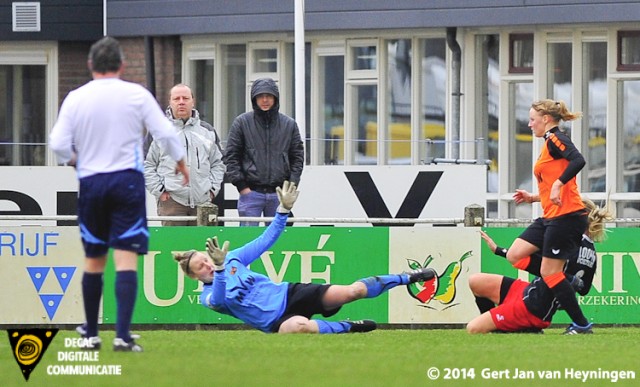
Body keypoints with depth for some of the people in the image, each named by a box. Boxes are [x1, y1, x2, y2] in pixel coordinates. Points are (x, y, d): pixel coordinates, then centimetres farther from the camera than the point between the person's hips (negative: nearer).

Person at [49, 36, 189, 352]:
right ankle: (123, 335, -17)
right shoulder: (136, 95, -4)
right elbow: (165, 133, -2)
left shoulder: (75, 98, -1)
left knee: (93, 261, 14)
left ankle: (91, 334, 19)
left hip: (90, 182, 2)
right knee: (126, 260, -6)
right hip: (127, 180, -2)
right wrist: (181, 162, 16)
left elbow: (58, 143, -4)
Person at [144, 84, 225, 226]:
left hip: (203, 201, 3)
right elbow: (147, 166, 5)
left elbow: (217, 164, 22)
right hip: (171, 200, -3)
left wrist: (212, 189, 10)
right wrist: (160, 191, -4)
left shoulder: (206, 131, 16)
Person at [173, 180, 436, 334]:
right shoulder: (208, 297, -5)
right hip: (275, 321, -4)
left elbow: (266, 240, 13)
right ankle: (346, 327, -20)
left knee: (351, 291, -8)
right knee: (300, 326, -42)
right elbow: (220, 300, -30)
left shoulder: (233, 259, 6)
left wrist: (284, 210, 6)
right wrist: (220, 269, -45)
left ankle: (407, 278, 8)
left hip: (288, 295, 4)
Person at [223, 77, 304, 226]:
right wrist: (241, 185, -6)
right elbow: (230, 156, 1)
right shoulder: (242, 123, 2)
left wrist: (292, 185, 0)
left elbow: (298, 157, 11)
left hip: (279, 194, 2)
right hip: (251, 192, -2)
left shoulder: (289, 124, 8)